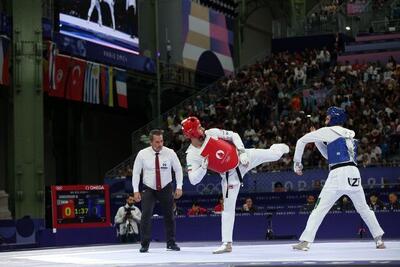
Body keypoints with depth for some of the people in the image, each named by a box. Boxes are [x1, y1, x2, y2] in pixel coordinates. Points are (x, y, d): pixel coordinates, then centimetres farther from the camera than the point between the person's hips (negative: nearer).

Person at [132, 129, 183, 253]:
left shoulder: (170, 153, -13)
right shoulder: (142, 154, -14)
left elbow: (178, 169, -2)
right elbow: (136, 172, -6)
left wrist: (179, 187, -7)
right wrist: (136, 191, -10)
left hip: (166, 188, 1)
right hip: (148, 189, -1)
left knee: (169, 215, 8)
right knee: (146, 215, -14)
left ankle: (171, 243, 22)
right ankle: (145, 244, -5)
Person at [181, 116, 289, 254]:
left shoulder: (212, 133, -14)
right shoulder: (192, 155, -19)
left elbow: (233, 135, -2)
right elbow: (193, 180, -21)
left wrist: (242, 151, -14)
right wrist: (203, 167, -36)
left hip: (242, 158, 2)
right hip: (229, 175, -2)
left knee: (273, 155, 15)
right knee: (228, 207, -4)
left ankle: (277, 148, 55)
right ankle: (227, 243, 4)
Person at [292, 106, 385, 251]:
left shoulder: (328, 131, 6)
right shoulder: (349, 134, 24)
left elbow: (301, 141, 7)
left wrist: (297, 162, 16)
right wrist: (318, 140, 30)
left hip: (338, 174, -6)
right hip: (354, 174, 6)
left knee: (319, 209, -5)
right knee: (363, 208, 21)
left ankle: (305, 241, -13)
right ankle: (379, 239, 21)